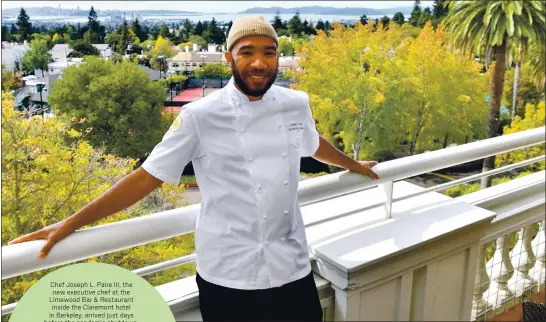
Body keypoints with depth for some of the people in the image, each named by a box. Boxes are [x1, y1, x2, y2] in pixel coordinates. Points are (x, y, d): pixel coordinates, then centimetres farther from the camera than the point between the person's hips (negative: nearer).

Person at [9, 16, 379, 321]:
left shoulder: (297, 104, 2)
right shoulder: (200, 116, -12)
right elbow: (147, 177, -9)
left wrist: (355, 165, 39)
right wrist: (70, 224, -12)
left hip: (293, 266, 4)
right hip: (229, 274, -4)